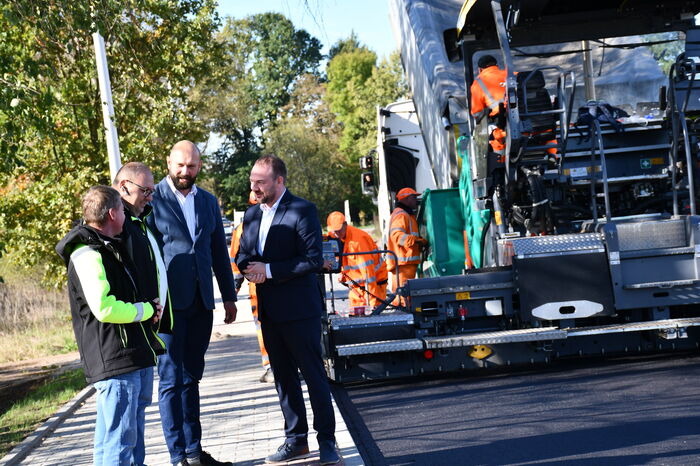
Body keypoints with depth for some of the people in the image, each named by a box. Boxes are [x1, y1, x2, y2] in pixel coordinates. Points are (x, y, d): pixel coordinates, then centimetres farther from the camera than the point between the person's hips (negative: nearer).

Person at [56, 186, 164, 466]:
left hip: (137, 356, 10)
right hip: (114, 359, -10)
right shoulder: (88, 254, -15)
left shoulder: (109, 248, 18)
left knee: (133, 433, 18)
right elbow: (104, 308, -24)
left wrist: (150, 306, 11)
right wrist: (147, 310, -9)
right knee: (119, 438, -10)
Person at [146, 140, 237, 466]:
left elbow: (219, 251, 16)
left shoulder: (208, 202, 12)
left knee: (191, 377, 12)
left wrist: (229, 296, 14)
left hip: (201, 303, 5)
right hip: (169, 303, -5)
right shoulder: (153, 200, -5)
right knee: (171, 379, -1)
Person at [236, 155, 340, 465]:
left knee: (313, 375, -2)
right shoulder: (251, 215, 12)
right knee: (283, 377, 13)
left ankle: (327, 441, 5)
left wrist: (269, 270, -18)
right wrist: (249, 268, -6)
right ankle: (296, 440, 21)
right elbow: (243, 254, 18)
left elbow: (314, 259, -17)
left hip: (299, 309, -7)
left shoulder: (302, 210, -11)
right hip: (269, 311, 7)